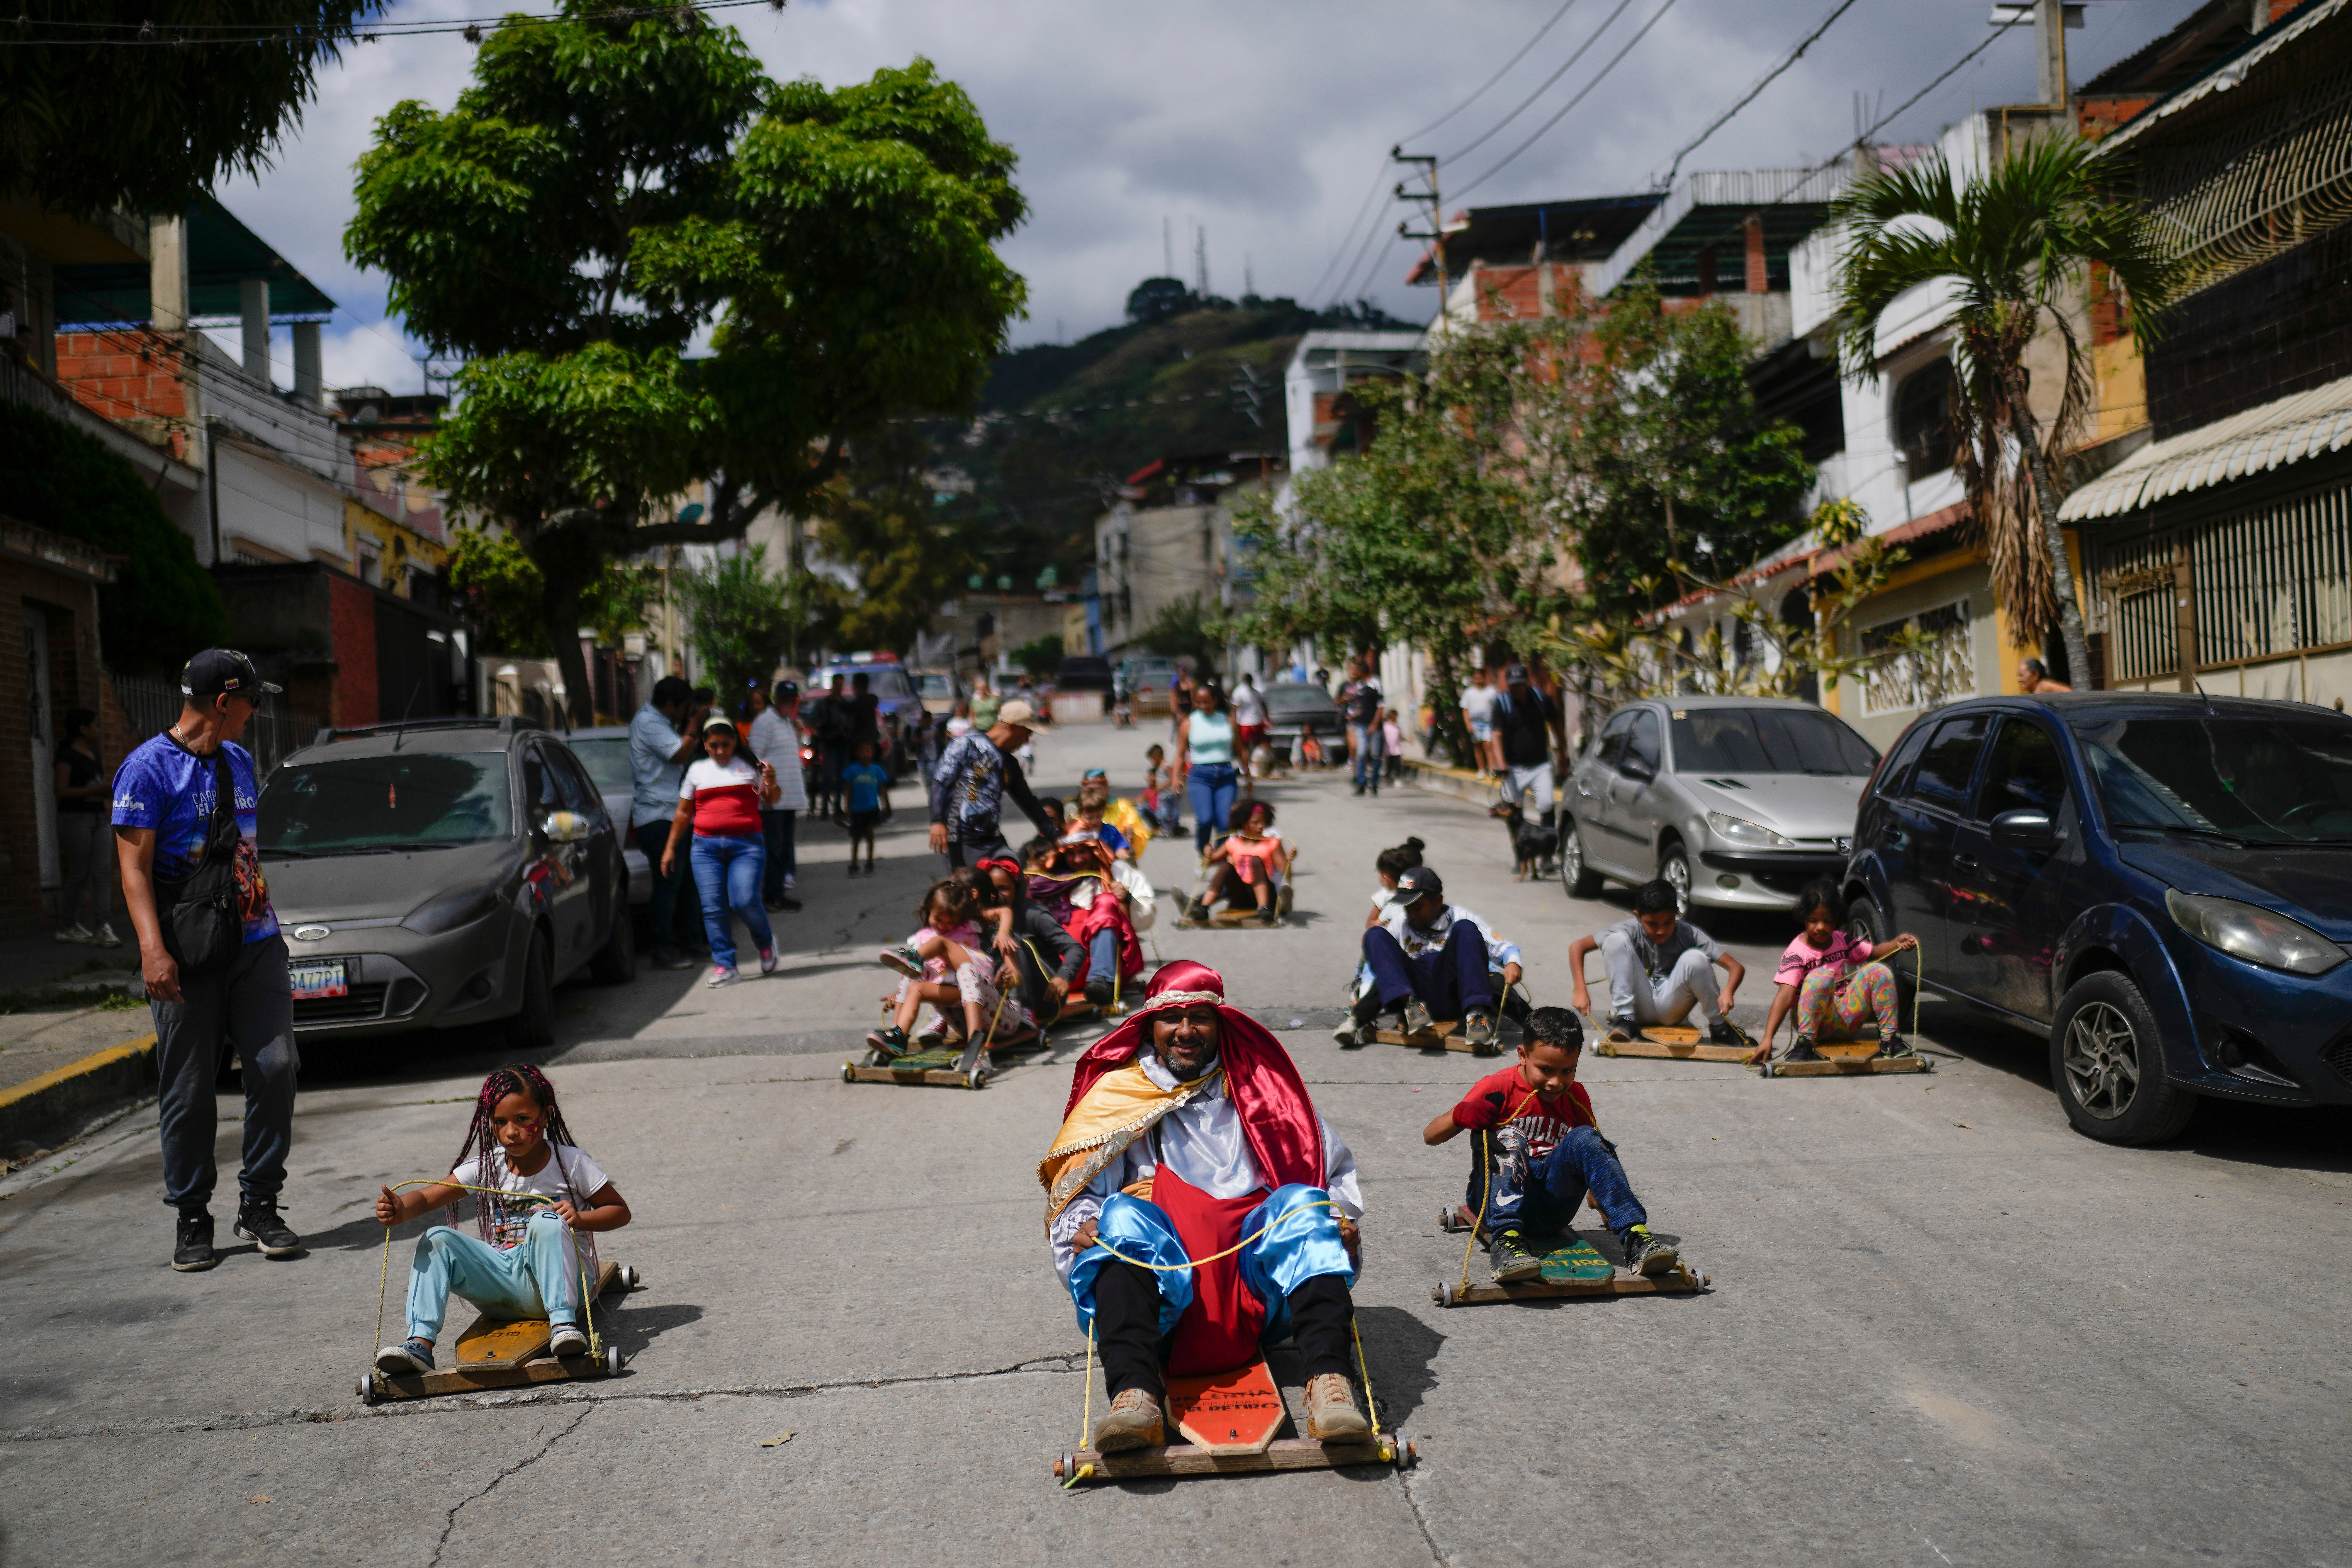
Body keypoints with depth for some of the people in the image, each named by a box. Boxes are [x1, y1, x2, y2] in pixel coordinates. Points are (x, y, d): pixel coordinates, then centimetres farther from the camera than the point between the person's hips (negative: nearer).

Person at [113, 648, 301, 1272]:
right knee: (189, 1092, 2)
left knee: (275, 1067, -3)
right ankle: (192, 1220, 15)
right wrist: (153, 950, -23)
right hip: (188, 958, -6)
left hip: (254, 944, 6)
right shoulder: (149, 767, -7)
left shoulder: (239, 761, 15)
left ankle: (260, 1206, 9)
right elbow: (135, 868, -12)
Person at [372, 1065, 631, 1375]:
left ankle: (563, 1323, -41)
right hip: (503, 1280, 4)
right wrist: (401, 1209, -28)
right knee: (437, 1240, -14)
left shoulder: (571, 1162, -3)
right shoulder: (487, 1165, 5)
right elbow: (427, 1197, -4)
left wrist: (580, 1218, -18)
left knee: (548, 1221, -32)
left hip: (557, 1282, -4)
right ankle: (419, 1344, -23)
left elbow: (620, 1211, 2)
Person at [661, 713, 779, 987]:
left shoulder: (749, 766, 9)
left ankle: (766, 943, 12)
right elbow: (683, 813, 19)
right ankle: (724, 966, 1)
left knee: (745, 900, -16)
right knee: (713, 907, -5)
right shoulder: (697, 770, 14)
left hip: (747, 844, -2)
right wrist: (670, 847, 16)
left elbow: (770, 799, 5)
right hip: (706, 846, 2)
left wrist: (771, 783, -18)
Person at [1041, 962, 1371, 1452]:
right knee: (1123, 1214, -30)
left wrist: (1342, 1219, 0)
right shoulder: (1117, 1095, 18)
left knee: (1303, 1202, -26)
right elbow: (1076, 1191, 9)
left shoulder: (1259, 1086, 22)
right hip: (1158, 1286, -1)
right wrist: (1081, 1228, -14)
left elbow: (1334, 1168, 21)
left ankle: (1328, 1382, -45)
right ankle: (1135, 1394, -50)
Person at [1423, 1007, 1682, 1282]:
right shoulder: (1498, 1089, -5)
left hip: (1549, 1212, 3)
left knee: (1584, 1138, -18)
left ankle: (1636, 1238, -31)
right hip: (1498, 1200, -3)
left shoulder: (1576, 1097, 8)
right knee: (1510, 1137, -28)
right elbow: (1430, 1136, -7)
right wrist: (1460, 1117, -28)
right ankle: (1505, 1240, -46)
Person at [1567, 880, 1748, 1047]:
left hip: (1671, 1010, 0)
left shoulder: (1688, 935, -12)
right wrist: (1581, 991, -24)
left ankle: (1720, 1028, -9)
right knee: (1616, 940, -20)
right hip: (1639, 1008, 0)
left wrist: (1727, 992, -36)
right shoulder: (1630, 931, -12)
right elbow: (1577, 947, -12)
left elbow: (1737, 967, -14)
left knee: (1695, 958, -27)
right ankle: (1625, 1019, -18)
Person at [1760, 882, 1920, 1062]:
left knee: (1878, 971, -11)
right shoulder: (1796, 953, -14)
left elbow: (1875, 952, 20)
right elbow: (1785, 996, -25)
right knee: (1822, 975, -33)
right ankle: (1805, 1043, -32)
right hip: (1814, 1020, -5)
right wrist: (1768, 1038, -36)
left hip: (1846, 1017, 6)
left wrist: (1897, 943, -4)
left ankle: (1889, 1038, -7)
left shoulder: (1843, 941, 5)